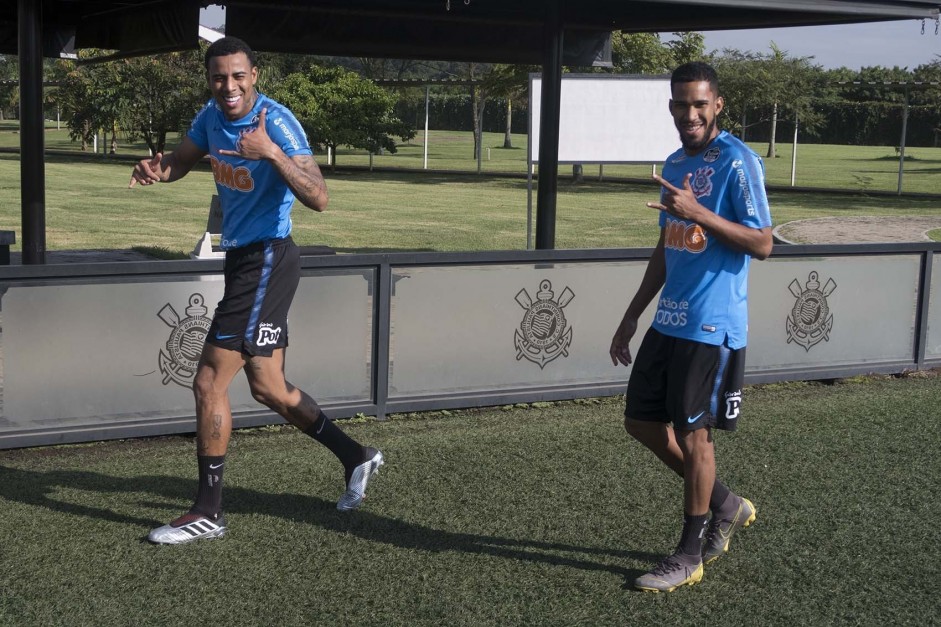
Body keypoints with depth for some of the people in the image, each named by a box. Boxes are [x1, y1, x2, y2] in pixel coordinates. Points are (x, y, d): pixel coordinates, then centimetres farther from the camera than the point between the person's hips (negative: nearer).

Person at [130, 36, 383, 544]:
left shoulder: (277, 123, -19)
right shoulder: (212, 116, 5)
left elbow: (318, 199, -27)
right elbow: (180, 161, 18)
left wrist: (271, 152, -40)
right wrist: (157, 170, -5)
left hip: (267, 259, -9)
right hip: (241, 257, 9)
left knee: (209, 382, -9)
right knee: (270, 390, 15)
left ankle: (207, 512, 3)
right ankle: (356, 458, 30)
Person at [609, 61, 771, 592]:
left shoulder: (739, 162, -12)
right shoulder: (676, 164, 13)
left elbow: (762, 244, -17)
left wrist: (698, 212, -26)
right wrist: (633, 314, 19)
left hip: (712, 326, -8)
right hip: (669, 321, 8)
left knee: (692, 433, -1)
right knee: (642, 421, 12)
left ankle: (690, 556, 14)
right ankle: (726, 506, 29)